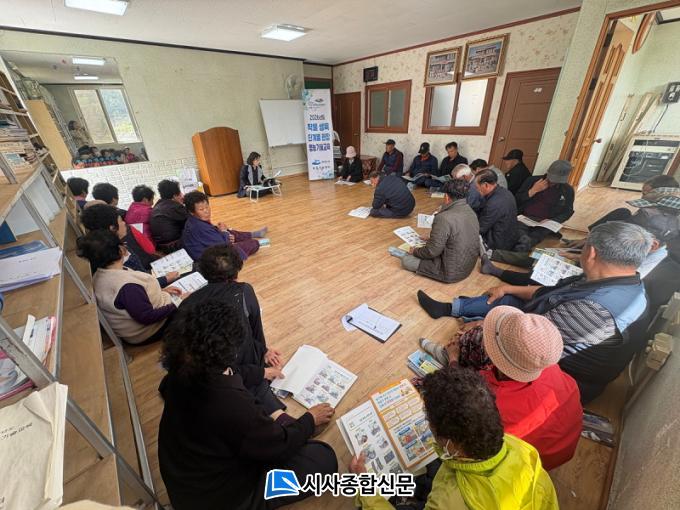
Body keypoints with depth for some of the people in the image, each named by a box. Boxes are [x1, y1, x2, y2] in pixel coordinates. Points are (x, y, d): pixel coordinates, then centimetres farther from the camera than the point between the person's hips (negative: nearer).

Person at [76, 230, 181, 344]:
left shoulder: (100, 275, -5)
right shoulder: (127, 286, -37)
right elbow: (147, 317, -30)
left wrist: (160, 291, 5)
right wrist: (175, 305, -22)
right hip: (150, 331, -9)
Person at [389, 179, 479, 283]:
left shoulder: (444, 218, -28)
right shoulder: (471, 212, -1)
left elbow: (432, 251, -22)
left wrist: (415, 251, -2)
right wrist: (430, 240, 18)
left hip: (451, 272, -8)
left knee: (406, 261, 0)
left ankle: (408, 254, 27)